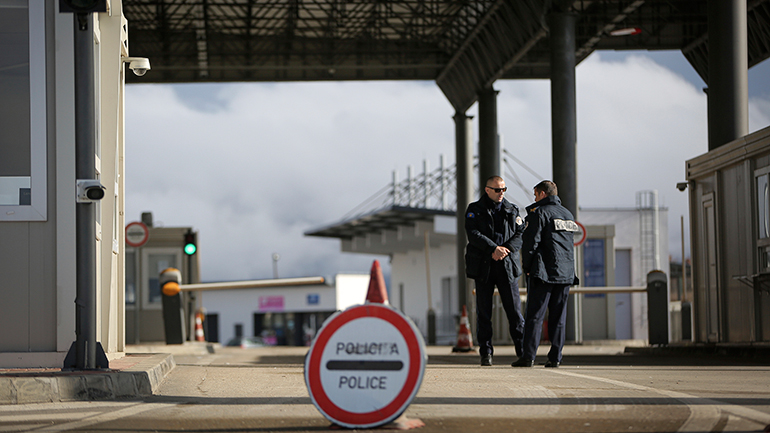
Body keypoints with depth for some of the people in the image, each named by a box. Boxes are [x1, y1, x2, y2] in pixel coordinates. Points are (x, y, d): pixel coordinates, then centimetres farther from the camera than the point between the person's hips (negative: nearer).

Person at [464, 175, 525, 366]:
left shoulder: (512, 210, 13)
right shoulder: (475, 209, 5)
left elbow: (521, 234, 5)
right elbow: (473, 234, -9)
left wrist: (506, 249, -14)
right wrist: (493, 249, -20)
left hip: (507, 265, 1)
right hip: (483, 266, -1)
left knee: (514, 309, -4)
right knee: (484, 311, 2)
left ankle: (523, 352, -2)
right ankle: (486, 353, 7)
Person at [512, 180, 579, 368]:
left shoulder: (539, 213, -6)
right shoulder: (568, 215, 16)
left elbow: (531, 242, -10)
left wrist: (527, 266, 0)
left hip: (544, 273, -6)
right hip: (566, 273, 6)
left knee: (535, 315, -5)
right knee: (558, 317, 7)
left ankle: (528, 356, -8)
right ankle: (555, 357, 4)